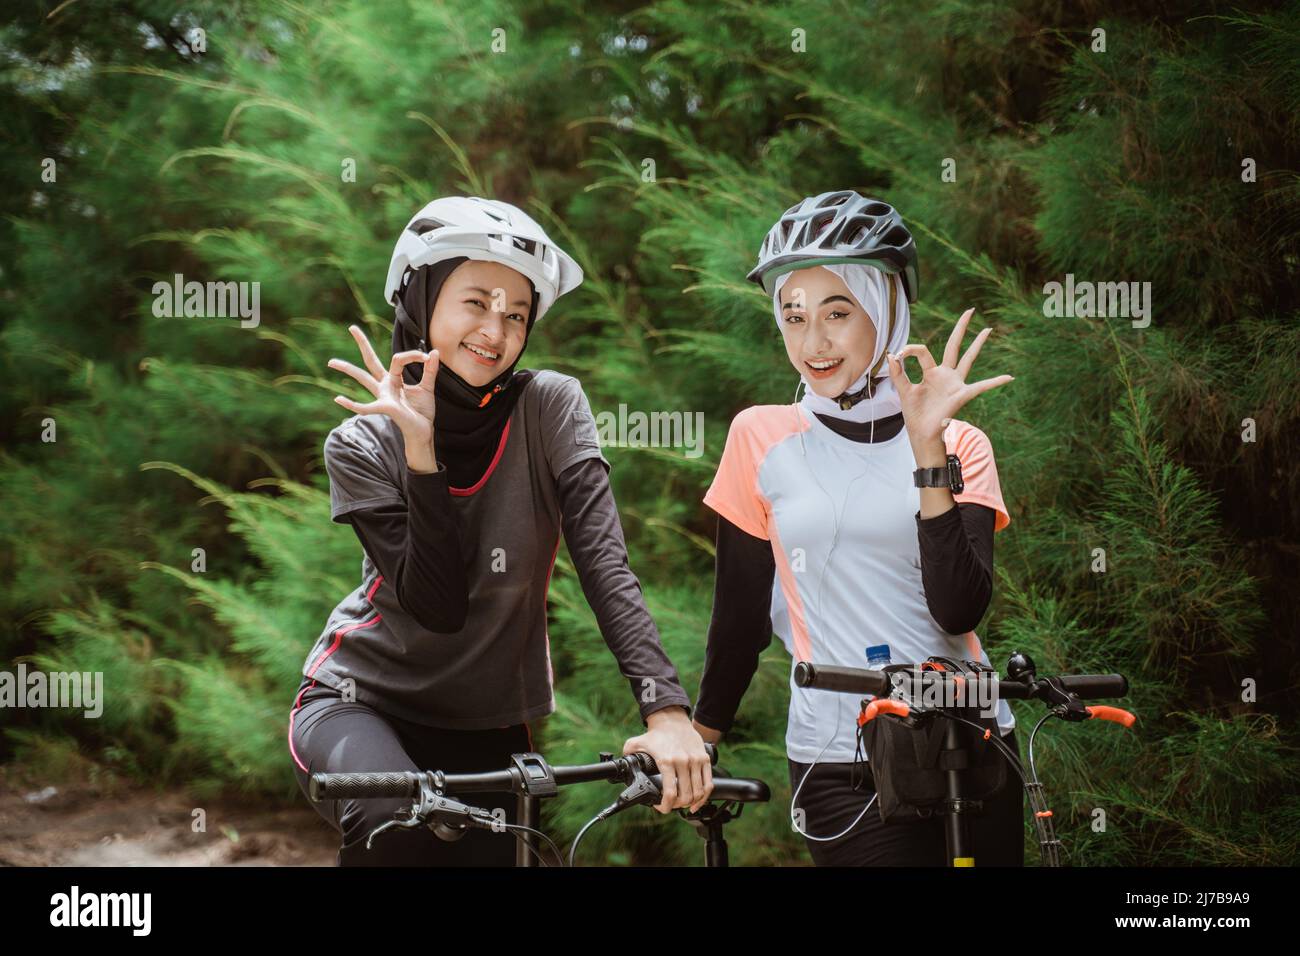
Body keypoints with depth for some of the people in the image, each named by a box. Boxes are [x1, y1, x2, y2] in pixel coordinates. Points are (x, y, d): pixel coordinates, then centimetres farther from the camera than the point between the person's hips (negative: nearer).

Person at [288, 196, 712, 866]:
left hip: (488, 725, 3)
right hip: (362, 701, -3)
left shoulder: (553, 408, -9)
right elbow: (437, 605, -20)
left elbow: (605, 564, -19)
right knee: (398, 824, -34)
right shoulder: (360, 447, -10)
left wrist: (666, 710, -33)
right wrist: (420, 447, -28)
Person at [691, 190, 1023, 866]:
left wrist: (928, 449, -16)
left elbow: (959, 609, -12)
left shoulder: (960, 446, 4)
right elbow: (741, 614, 8)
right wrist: (695, 745, 9)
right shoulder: (761, 438, 2)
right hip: (840, 769, -1)